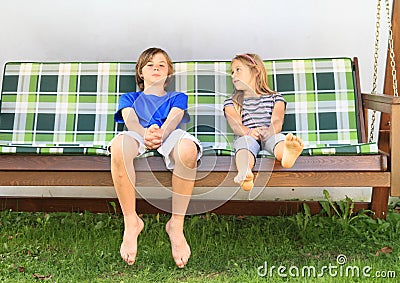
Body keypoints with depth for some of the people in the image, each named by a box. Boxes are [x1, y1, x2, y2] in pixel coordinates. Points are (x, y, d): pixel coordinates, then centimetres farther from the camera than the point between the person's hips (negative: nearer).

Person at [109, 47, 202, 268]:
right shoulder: (129, 97, 33)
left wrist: (161, 133, -20)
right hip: (138, 136, 0)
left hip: (169, 136, 0)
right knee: (119, 144, -39)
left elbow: (174, 119, 7)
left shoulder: (177, 97, 32)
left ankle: (176, 224, -28)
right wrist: (145, 133, -19)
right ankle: (131, 221, -28)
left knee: (188, 148, -39)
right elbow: (130, 120, 8)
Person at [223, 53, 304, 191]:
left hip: (270, 135, 1)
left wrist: (269, 131, -23)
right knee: (245, 142, -38)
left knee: (279, 138, -35)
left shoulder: (275, 98, 23)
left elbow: (277, 121, 4)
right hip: (246, 136, -1)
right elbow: (236, 125, 3)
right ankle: (245, 174, -70)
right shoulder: (231, 102, 23)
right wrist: (249, 131, -23)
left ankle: (287, 154, -72)